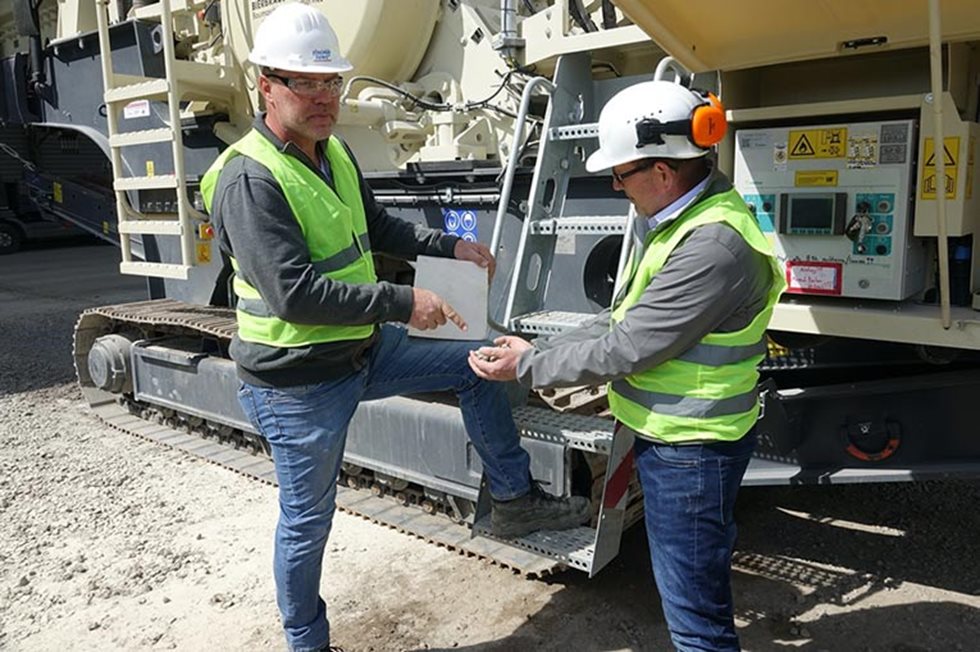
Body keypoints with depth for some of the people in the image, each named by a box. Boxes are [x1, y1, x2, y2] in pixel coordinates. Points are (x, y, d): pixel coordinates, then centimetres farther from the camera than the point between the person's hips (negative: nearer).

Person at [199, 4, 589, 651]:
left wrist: (450, 246, 8)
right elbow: (295, 293, -29)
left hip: (364, 350, 9)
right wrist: (403, 303, -27)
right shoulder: (250, 180, -22)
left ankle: (515, 499, 23)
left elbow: (377, 227, 20)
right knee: (308, 520, 7)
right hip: (299, 381, -8)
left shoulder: (335, 151, 6)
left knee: (477, 362, 10)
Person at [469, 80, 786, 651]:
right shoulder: (678, 220, 5)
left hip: (690, 452, -10)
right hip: (669, 437, 10)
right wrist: (541, 349, 3)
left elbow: (625, 348, -25)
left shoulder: (714, 249, -29)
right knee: (695, 583, 28)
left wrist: (529, 364, -12)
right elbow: (622, 318, 10)